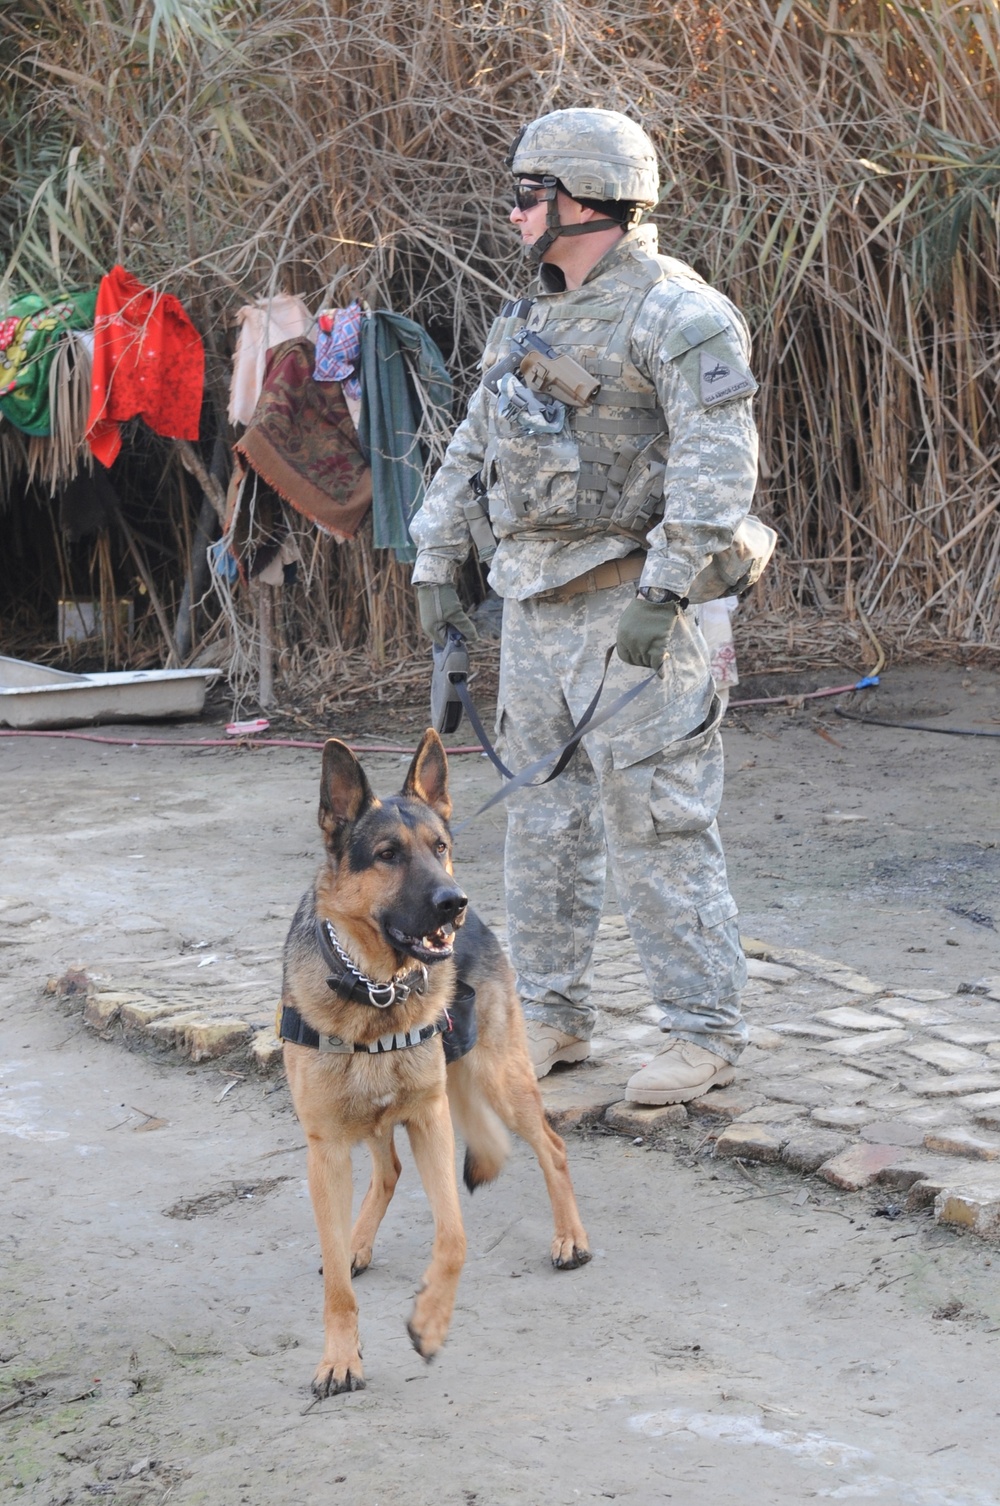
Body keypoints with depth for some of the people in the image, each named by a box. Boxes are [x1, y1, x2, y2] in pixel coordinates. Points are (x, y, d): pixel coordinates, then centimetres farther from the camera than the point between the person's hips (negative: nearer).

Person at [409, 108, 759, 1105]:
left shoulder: (674, 313, -11)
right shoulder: (531, 322, 16)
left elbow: (718, 461, -21)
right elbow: (472, 452, 23)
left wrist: (663, 588, -25)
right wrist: (434, 566, 17)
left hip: (626, 609, -9)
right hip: (534, 610, 9)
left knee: (655, 827, -6)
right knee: (542, 823, 12)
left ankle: (703, 1033, 3)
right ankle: (552, 1016, 22)